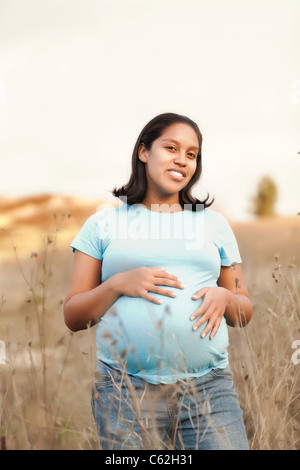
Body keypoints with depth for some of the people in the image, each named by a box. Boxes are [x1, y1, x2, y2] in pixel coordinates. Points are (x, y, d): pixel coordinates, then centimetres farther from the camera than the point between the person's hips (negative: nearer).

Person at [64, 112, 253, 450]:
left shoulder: (214, 223, 15)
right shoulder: (103, 224, 9)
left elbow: (245, 312, 17)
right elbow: (73, 317, 6)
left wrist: (224, 298, -5)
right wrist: (118, 284, -11)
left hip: (208, 388, 2)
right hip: (125, 391, -1)